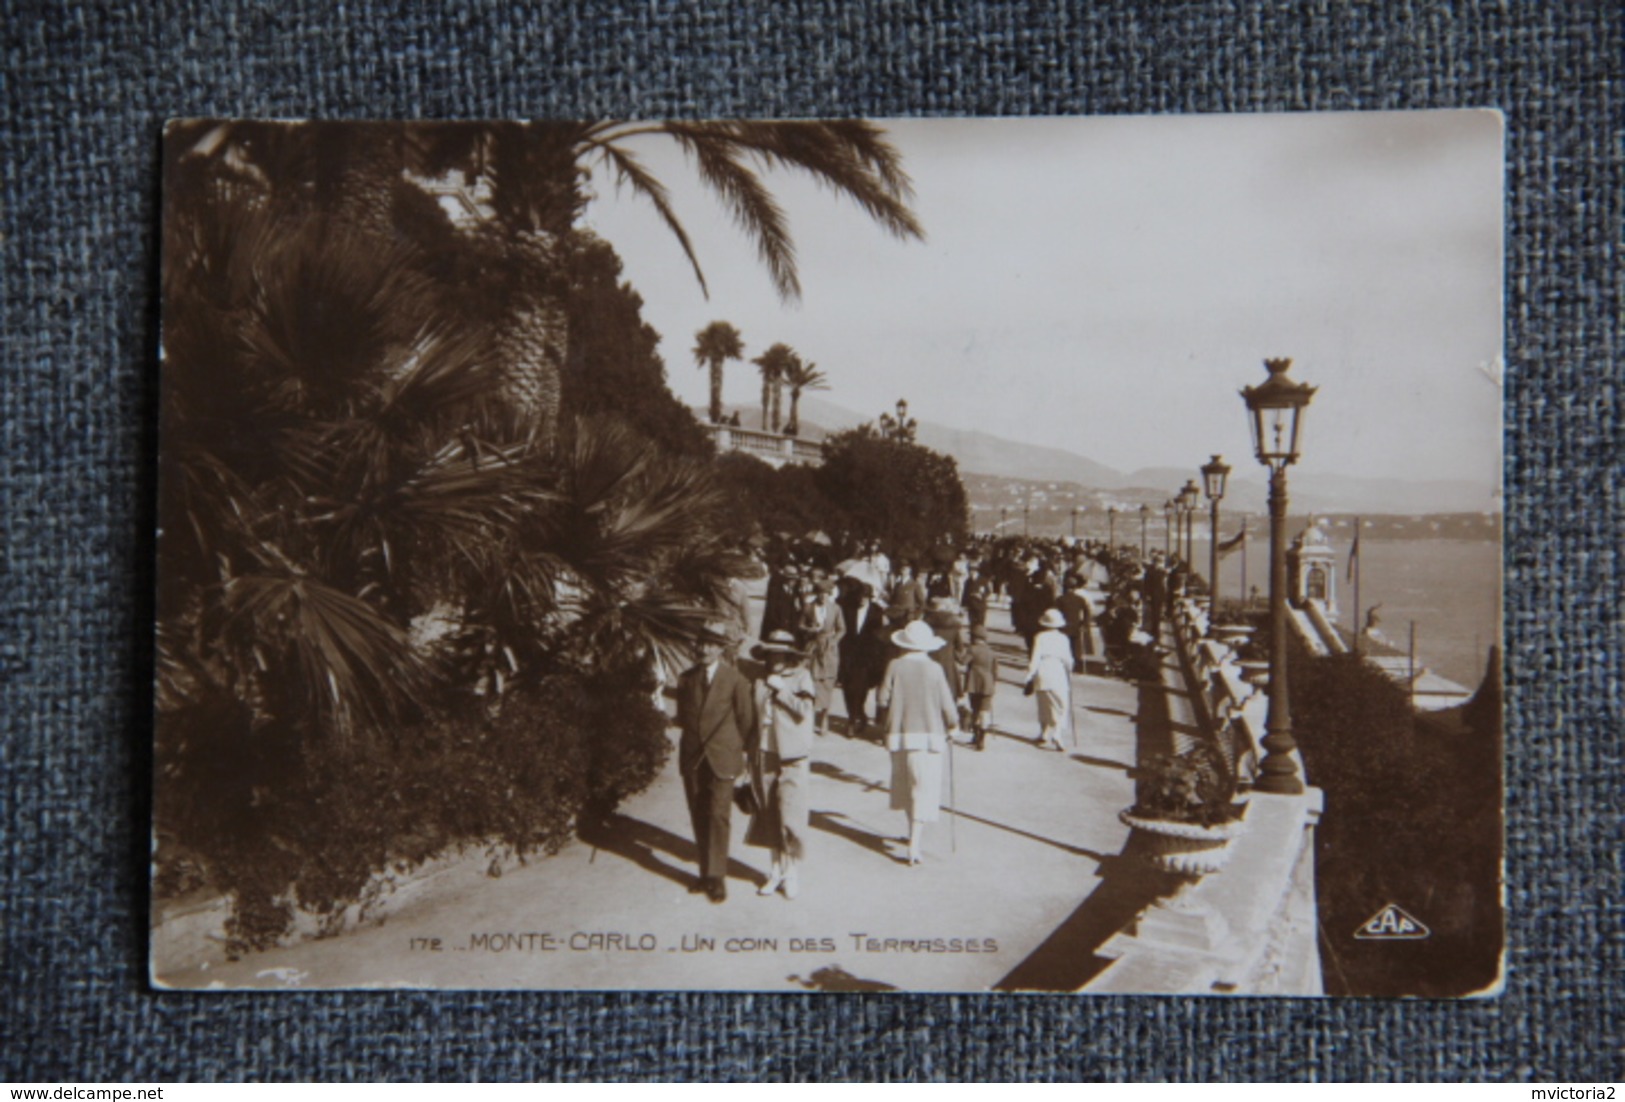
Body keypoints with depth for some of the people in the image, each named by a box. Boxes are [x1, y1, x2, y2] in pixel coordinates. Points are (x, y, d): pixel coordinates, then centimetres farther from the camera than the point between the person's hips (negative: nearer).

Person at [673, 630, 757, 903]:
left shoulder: (736, 680, -5)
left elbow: (746, 719, 1)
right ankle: (706, 873, 19)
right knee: (699, 818, 9)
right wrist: (690, 739, 11)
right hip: (692, 757, 4)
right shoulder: (686, 679, 7)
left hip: (722, 758, -4)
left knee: (718, 816, -7)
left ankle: (717, 877, 0)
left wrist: (741, 751, 4)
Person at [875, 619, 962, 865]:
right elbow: (947, 704, -6)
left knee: (908, 786, 19)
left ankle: (914, 832, 34)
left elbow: (882, 699, -3)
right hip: (929, 735, -2)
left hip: (900, 734, 2)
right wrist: (953, 725, 12)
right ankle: (914, 844, -10)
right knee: (925, 789, 0)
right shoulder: (934, 669, -9)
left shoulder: (895, 666, -5)